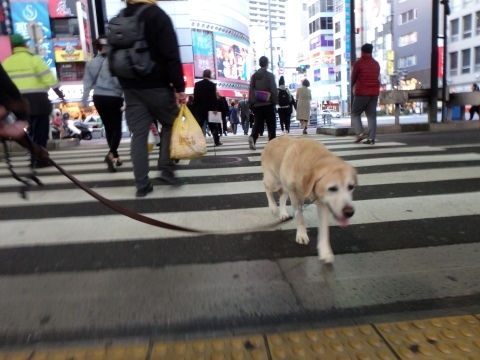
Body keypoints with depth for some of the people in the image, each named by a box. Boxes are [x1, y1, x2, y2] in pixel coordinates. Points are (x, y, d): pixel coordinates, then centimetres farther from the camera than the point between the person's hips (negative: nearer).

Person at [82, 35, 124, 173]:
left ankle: (115, 156, 23)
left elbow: (87, 83, 5)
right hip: (114, 98, -5)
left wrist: (84, 101, 10)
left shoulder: (91, 63, 4)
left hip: (98, 98, 5)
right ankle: (111, 153, -25)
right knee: (117, 128, 0)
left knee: (108, 127, 15)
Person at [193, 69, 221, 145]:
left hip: (199, 108, 2)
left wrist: (195, 107, 9)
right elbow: (214, 97, -11)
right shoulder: (212, 84, -4)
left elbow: (195, 96, 4)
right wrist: (215, 108, -11)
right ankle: (217, 141, 7)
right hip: (209, 108, -2)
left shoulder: (197, 84, 4)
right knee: (213, 126, 6)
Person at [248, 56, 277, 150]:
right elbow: (274, 90, -9)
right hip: (268, 104, -4)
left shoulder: (254, 76, 8)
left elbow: (251, 90, 8)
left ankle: (252, 137, -21)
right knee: (271, 125, 7)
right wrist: (274, 102, 0)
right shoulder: (270, 75, -6)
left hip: (257, 104, 4)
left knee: (257, 123, 4)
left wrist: (252, 103, 12)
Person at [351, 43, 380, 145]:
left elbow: (353, 78, 4)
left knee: (355, 113, 5)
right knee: (372, 115, 4)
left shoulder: (359, 63, -5)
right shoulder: (376, 64, 11)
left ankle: (360, 133, -13)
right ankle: (371, 138, -3)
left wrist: (353, 87, 23)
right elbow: (376, 77, 17)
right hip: (374, 93, 5)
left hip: (361, 92, -5)